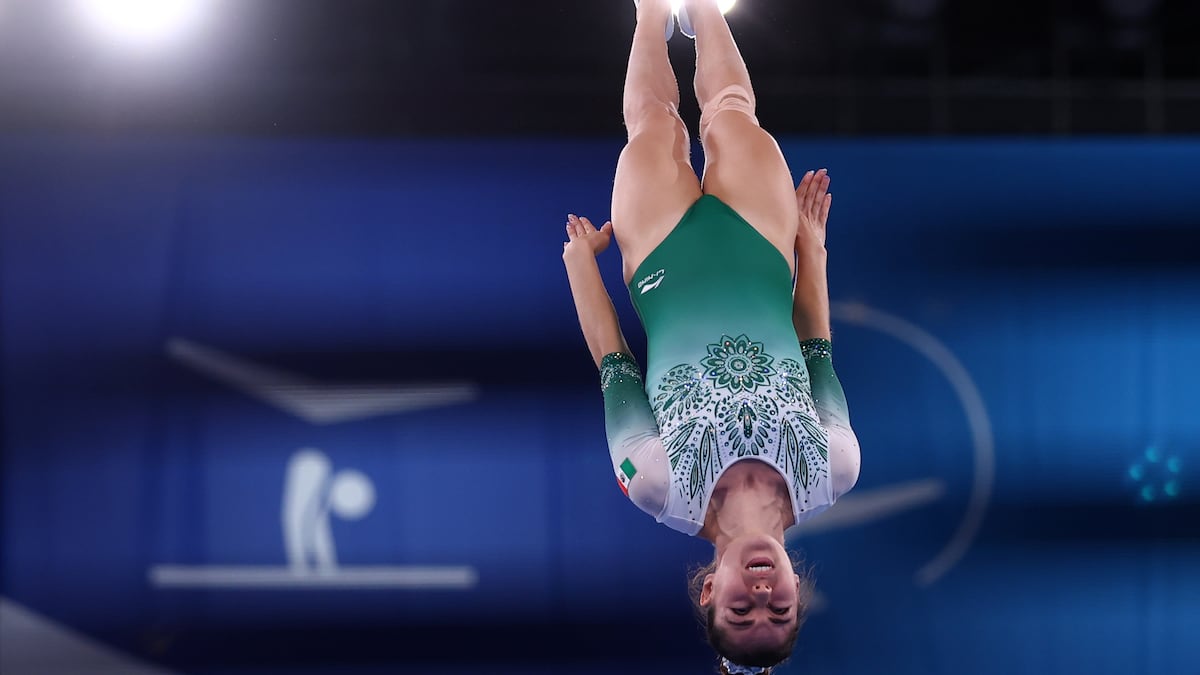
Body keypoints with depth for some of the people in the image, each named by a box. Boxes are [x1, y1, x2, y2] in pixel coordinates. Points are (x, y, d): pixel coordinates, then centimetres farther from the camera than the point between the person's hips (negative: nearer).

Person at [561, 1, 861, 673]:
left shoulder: (665, 491, -34)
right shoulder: (830, 476, -31)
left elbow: (615, 371, -19)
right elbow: (821, 359, -12)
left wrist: (582, 259, -5)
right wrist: (812, 247, 1)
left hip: (668, 274, -1)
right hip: (759, 265, 1)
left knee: (656, 126, 15)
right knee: (732, 116, 14)